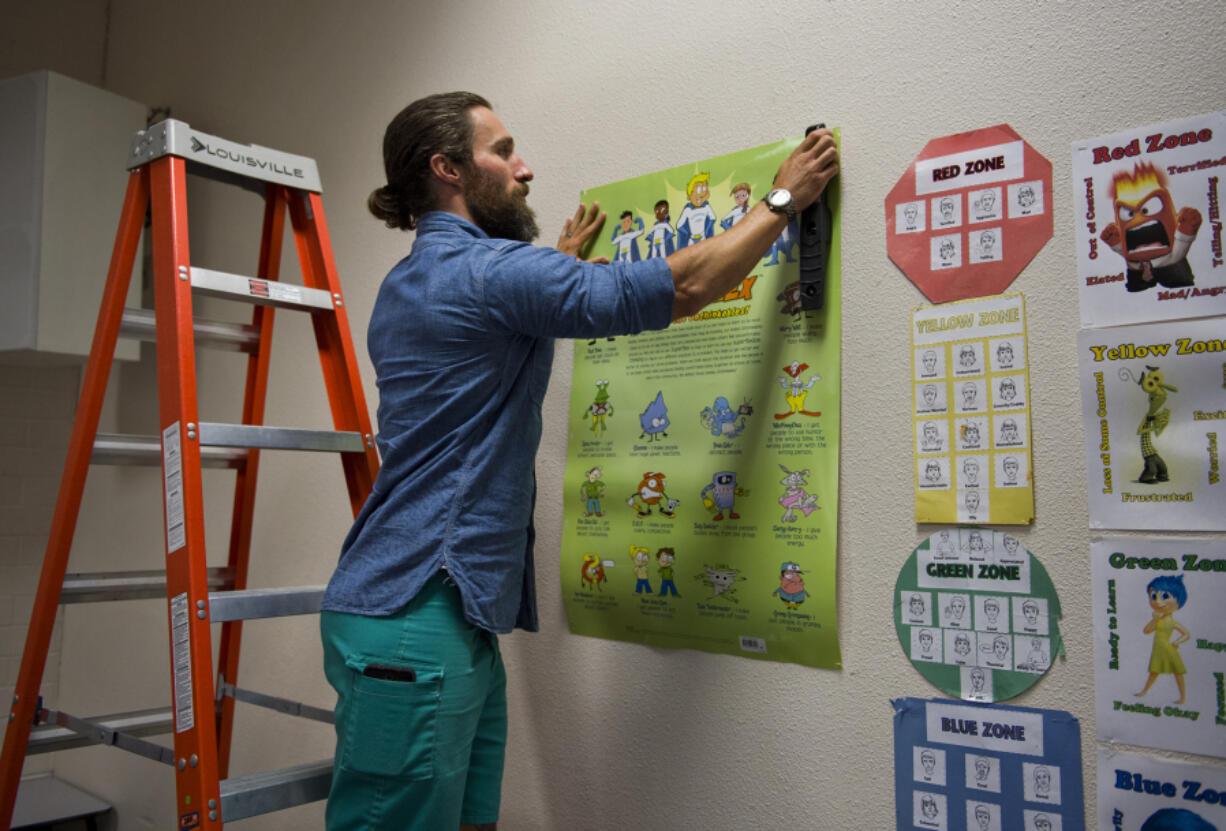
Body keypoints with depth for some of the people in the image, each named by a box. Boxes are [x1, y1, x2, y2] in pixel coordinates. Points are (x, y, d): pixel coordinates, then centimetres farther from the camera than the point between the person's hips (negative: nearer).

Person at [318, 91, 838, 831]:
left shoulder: (409, 285, 18)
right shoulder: (482, 269, -13)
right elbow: (684, 286, -13)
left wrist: (564, 258, 46)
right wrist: (784, 200, 2)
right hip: (415, 620, -10)